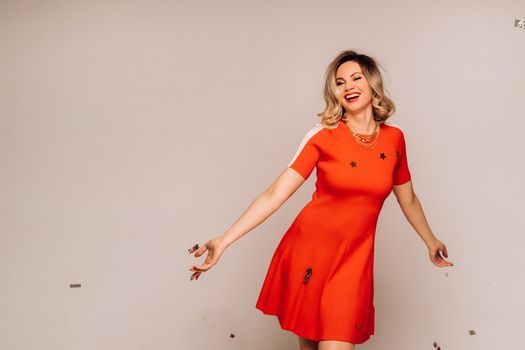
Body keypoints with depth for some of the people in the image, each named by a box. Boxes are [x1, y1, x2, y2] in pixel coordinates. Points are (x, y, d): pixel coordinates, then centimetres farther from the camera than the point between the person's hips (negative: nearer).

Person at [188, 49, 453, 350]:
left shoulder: (394, 138, 1)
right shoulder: (322, 136, -8)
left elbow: (408, 200, 17)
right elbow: (274, 195, -12)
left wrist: (430, 241, 30)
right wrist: (223, 242, -19)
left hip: (353, 258, 1)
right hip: (308, 249, -1)